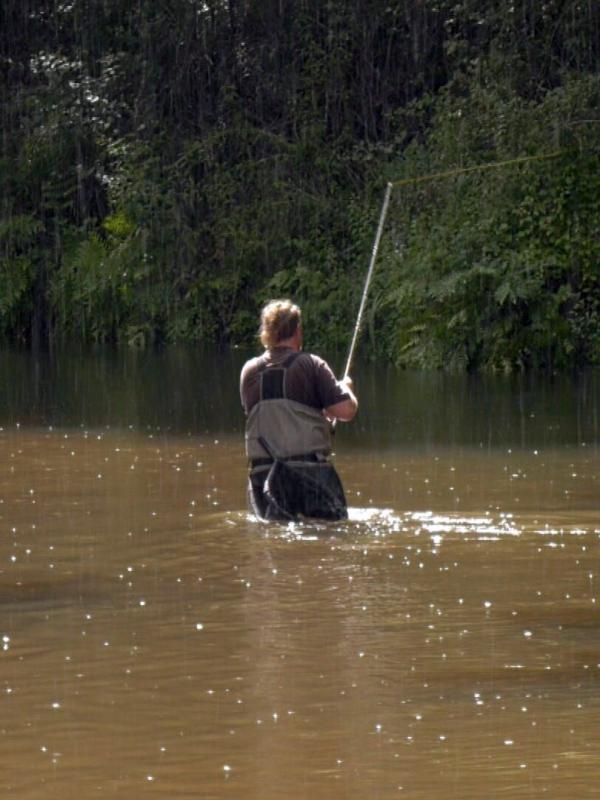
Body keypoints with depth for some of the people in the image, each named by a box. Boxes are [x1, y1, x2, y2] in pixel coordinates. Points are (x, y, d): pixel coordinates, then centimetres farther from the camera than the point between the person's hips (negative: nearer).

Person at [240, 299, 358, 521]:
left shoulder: (249, 371, 8)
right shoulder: (310, 365, -5)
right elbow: (346, 411, -8)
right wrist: (346, 388, 16)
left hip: (263, 473, 4)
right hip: (309, 471, -4)